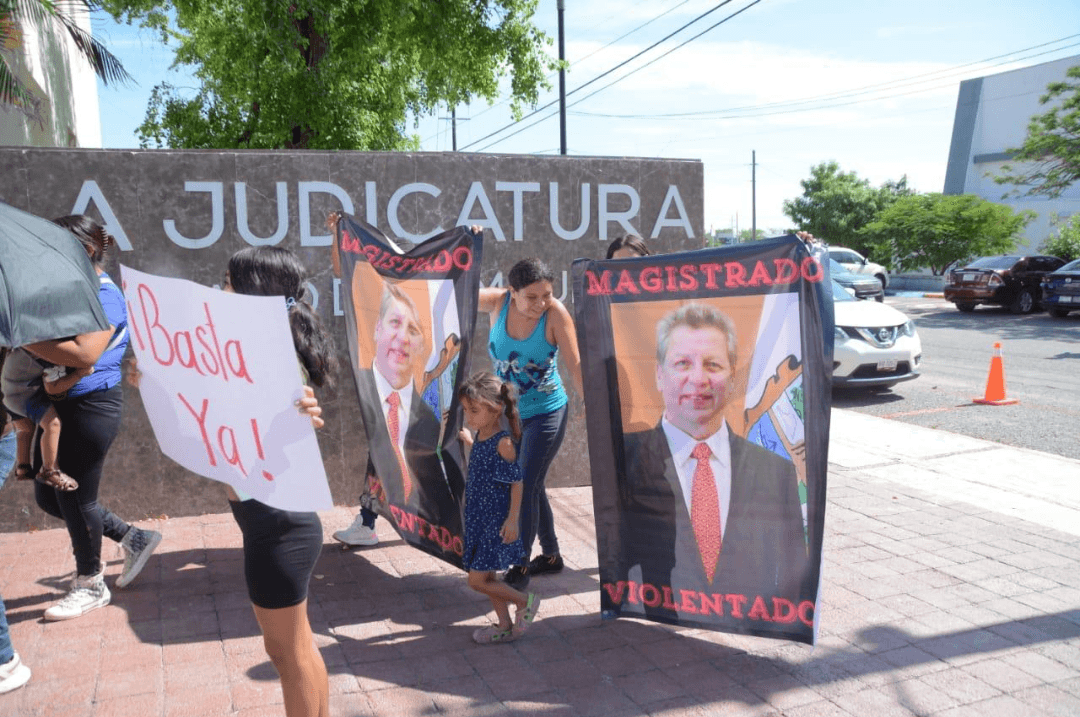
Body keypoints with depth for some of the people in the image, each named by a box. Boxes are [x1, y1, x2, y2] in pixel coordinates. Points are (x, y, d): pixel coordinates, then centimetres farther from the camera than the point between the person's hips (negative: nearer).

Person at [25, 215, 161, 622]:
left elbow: (83, 354, -29)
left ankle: (90, 585, 24)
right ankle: (133, 538, 29)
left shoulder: (105, 295, -16)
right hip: (61, 405, 9)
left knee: (74, 497, 3)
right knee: (48, 495, 15)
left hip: (91, 404, -9)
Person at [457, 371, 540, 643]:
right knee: (486, 577, 16)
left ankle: (525, 601, 15)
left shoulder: (503, 442, -21)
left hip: (497, 521, -8)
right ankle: (505, 626, 30)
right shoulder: (480, 437, 3)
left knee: (477, 580, -4)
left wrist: (512, 519, -18)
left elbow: (516, 483, -17)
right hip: (479, 519, 8)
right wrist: (469, 441, 31)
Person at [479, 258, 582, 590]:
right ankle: (550, 555, 34)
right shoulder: (498, 302, -12)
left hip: (546, 413, -5)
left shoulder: (556, 313, -20)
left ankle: (521, 567, 8)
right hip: (509, 414, 5)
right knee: (531, 486, 16)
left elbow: (576, 365, -15)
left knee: (526, 487, -6)